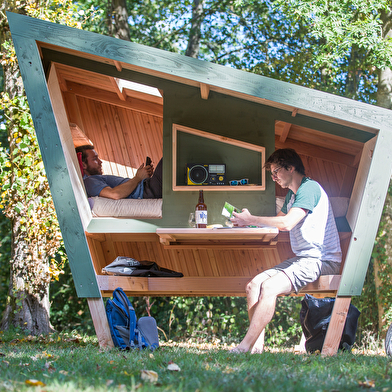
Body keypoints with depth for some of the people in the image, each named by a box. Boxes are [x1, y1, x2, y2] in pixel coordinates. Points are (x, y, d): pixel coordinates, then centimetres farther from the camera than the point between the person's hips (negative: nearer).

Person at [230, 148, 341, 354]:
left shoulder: (309, 188, -11)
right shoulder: (292, 194, 21)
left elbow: (287, 223, -22)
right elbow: (279, 220, 30)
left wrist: (251, 219, -11)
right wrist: (248, 221, 12)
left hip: (321, 260, -10)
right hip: (301, 258, 10)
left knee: (269, 287, -27)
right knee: (253, 285, -7)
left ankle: (243, 348, -25)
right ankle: (257, 346, -14)